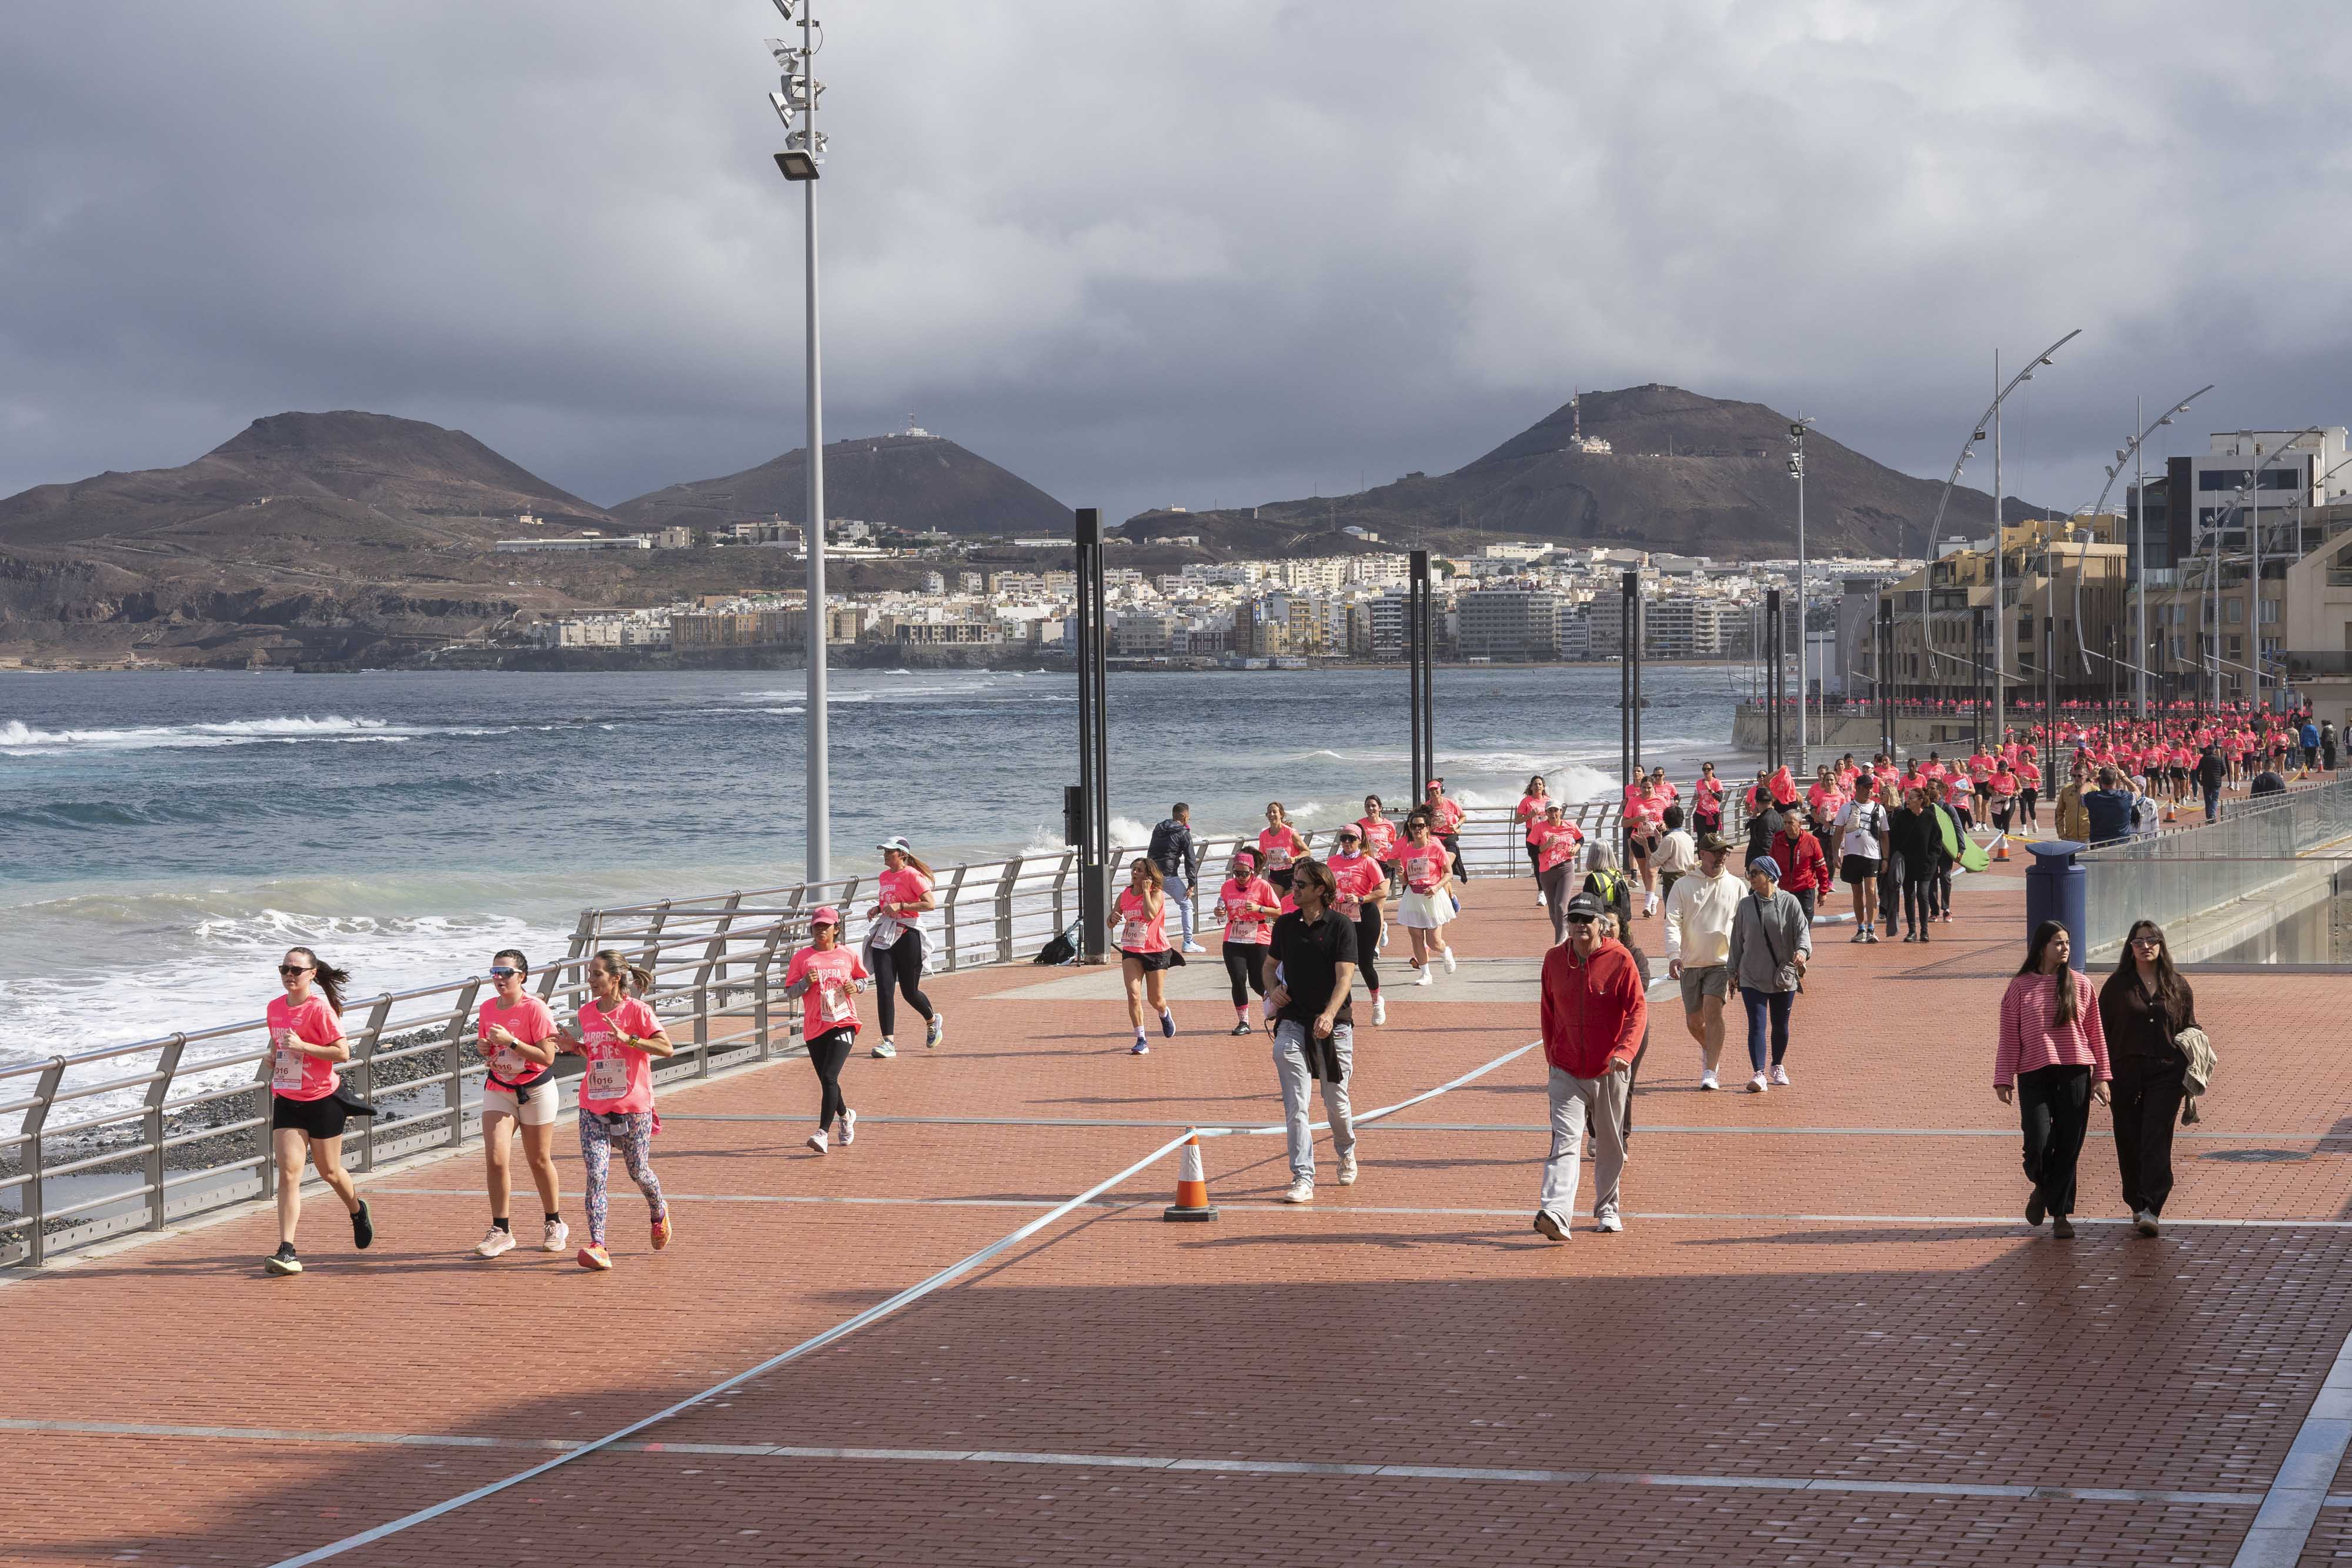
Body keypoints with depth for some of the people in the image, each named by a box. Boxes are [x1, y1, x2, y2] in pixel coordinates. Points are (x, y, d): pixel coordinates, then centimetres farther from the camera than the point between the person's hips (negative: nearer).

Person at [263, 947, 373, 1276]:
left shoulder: (320, 1008, -14)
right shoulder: (275, 1007, 5)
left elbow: (343, 1052, -18)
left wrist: (302, 1046, -25)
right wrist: (273, 1057, 5)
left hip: (322, 1100, -4)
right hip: (286, 1100, 4)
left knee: (329, 1171, 12)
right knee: (288, 1173, -8)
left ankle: (358, 1211, 45)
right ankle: (287, 1251, -14)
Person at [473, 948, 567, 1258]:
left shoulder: (535, 1009, -16)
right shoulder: (487, 1008, 1)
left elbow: (547, 1057, -20)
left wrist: (510, 1041, -27)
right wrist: (484, 1047, -7)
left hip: (536, 1091, -4)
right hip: (498, 1090, 4)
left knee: (539, 1160, 8)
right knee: (495, 1159, -9)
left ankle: (555, 1224, 28)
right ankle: (501, 1231, -1)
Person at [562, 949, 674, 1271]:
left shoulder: (636, 1010, -9)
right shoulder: (587, 1012, 8)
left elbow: (667, 1048, -14)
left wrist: (627, 1038, -23)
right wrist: (576, 1047, 2)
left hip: (633, 1106, -4)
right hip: (593, 1107, 4)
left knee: (638, 1172, 10)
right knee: (596, 1174, -11)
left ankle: (660, 1214, 42)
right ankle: (597, 1246, -16)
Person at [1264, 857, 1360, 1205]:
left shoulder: (1342, 927, -5)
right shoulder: (1285, 925, 8)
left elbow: (1344, 977, -14)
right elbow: (1271, 964, 22)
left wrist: (1329, 1015, -30)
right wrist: (1273, 989, -1)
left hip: (1334, 1026, -2)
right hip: (1292, 1023, 2)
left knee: (1336, 1102, 8)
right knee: (1295, 1105, -9)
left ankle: (1346, 1152, 39)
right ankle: (1303, 1179, -10)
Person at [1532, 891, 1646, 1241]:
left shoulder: (1620, 959, -6)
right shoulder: (1554, 959, 3)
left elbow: (1638, 1009, -11)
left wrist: (1624, 1051, -25)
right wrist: (1552, 1057, 14)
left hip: (1610, 1072, -1)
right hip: (1567, 1071, 1)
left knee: (1610, 1145, 12)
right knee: (1565, 1140, -14)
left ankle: (1607, 1209, 31)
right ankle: (1556, 1214, -28)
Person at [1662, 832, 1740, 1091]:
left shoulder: (1735, 886, 5)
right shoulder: (1683, 886, 2)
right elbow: (1672, 922, -7)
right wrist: (1674, 955, -23)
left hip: (1722, 963, -2)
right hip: (1690, 963, 2)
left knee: (1713, 1011, -20)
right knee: (1693, 1022, 10)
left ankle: (1710, 1073, -19)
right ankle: (1711, 1051, 41)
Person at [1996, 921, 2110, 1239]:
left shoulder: (2080, 985, 7)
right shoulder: (2020, 987, 4)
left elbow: (2096, 1033, 10)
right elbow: (2009, 1038, 4)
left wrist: (2101, 1076, 5)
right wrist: (2003, 1079, -1)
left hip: (2075, 1073, 1)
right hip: (2034, 1074, -1)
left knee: (2068, 1147, 0)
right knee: (2039, 1144, -11)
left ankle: (2061, 1213, 12)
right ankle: (2042, 1188, 22)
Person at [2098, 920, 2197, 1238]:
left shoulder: (2178, 987, 9)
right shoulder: (2117, 985, 5)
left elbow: (2190, 1029, 16)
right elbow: (2101, 1031, 5)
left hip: (2166, 1073, -1)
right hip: (2126, 1074, 1)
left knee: (2156, 1140, -12)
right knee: (2130, 1142, 5)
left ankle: (2151, 1208, -18)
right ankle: (2137, 1205, 21)